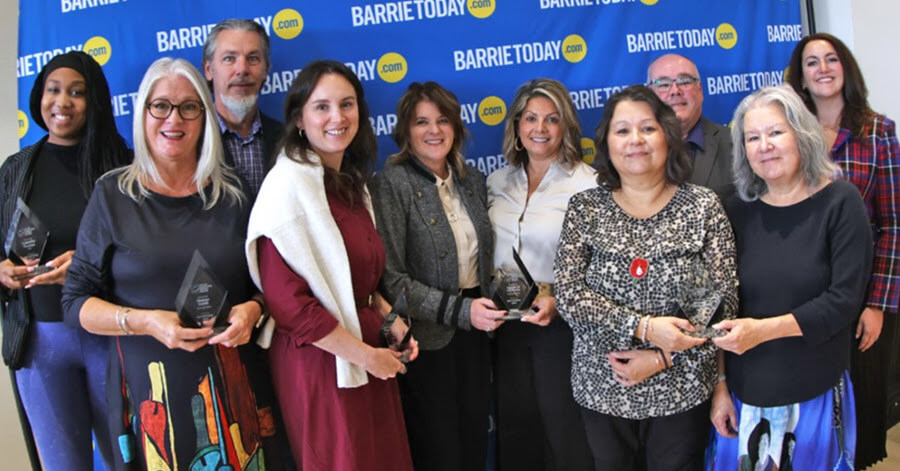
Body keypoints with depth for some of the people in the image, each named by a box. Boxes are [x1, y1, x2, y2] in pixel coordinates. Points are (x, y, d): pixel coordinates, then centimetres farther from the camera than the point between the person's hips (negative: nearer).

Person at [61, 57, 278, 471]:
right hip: (149, 391, -1)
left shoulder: (232, 194, 6)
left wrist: (252, 309, -9)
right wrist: (143, 321, -15)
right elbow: (76, 300, 1)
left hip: (230, 389, 2)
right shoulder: (113, 195, 0)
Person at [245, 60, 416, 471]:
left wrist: (390, 319, 3)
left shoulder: (351, 182, 10)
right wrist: (366, 355, -13)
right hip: (322, 362, -8)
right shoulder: (290, 183, -16)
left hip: (370, 353, 8)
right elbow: (287, 301, -20)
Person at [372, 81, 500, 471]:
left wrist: (491, 308, 1)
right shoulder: (392, 183, -12)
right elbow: (390, 278, -18)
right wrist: (459, 310, -22)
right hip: (426, 339, -5)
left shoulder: (472, 179, 7)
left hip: (474, 331, 6)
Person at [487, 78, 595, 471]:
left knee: (565, 427, 8)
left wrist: (558, 301, -23)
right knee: (515, 427, 17)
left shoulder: (587, 184, -11)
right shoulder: (498, 182, 6)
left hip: (560, 323, -5)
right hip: (506, 321, 5)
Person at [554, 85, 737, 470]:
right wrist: (644, 328, -20)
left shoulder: (703, 206, -4)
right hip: (602, 390, 1)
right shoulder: (584, 208, -2)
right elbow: (568, 294, -10)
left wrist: (661, 358, -14)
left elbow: (723, 298, -7)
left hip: (681, 391, -1)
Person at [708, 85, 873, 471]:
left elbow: (844, 299, -12)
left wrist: (762, 329, -20)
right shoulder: (738, 212, 0)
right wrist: (719, 385, 2)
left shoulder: (840, 202, -7)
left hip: (817, 393, -2)